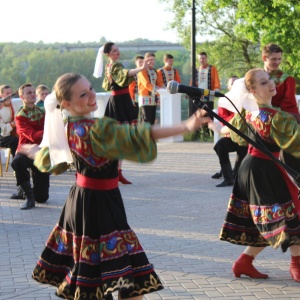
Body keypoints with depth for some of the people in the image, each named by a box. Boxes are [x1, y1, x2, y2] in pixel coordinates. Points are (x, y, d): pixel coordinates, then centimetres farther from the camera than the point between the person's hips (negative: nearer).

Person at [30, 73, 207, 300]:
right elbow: (136, 136, -34)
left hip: (80, 199, 9)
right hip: (100, 203, -9)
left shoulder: (66, 128, 3)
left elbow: (45, 161, 17)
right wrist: (186, 126, -38)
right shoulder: (95, 128, -24)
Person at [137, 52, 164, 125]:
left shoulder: (154, 71, 17)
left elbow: (160, 83, 15)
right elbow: (147, 84, -20)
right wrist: (157, 90, -30)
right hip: (145, 99, -8)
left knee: (152, 120, 8)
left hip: (154, 99, 8)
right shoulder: (142, 71, -9)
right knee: (146, 120, -14)